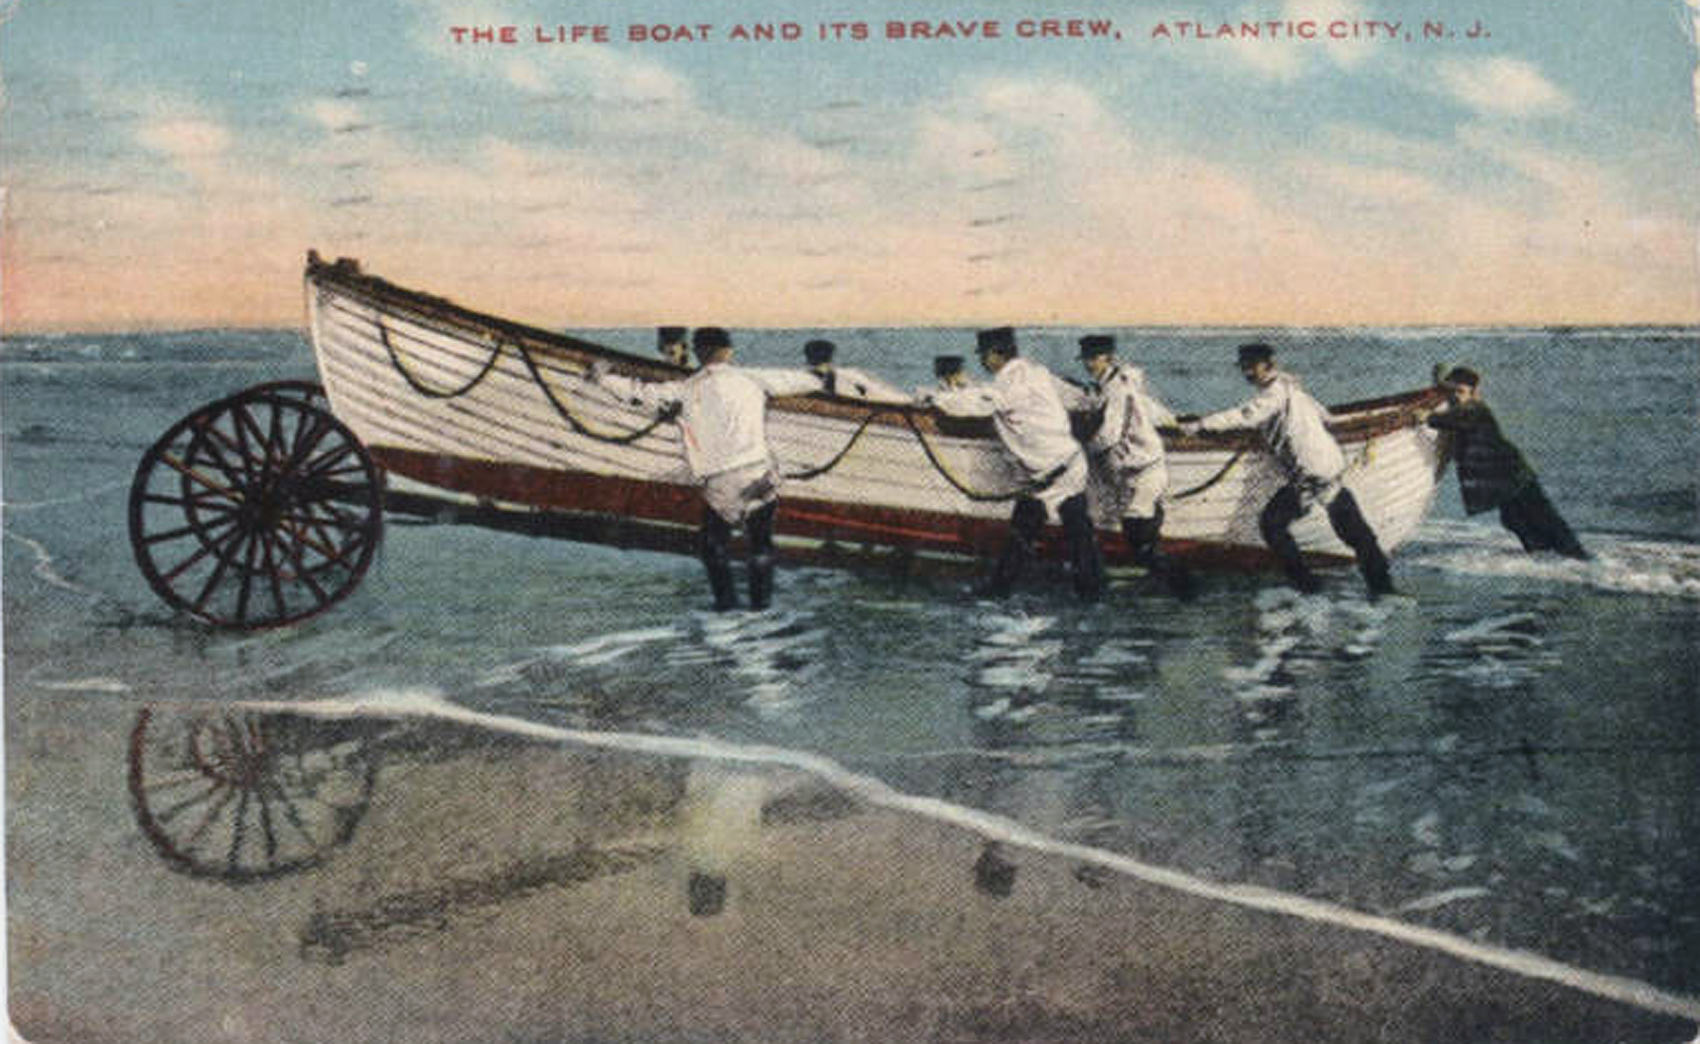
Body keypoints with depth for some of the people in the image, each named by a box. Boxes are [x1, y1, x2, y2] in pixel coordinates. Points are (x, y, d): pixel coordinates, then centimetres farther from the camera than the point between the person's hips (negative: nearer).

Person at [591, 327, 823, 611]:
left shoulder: (686, 391, 2)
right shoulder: (751, 379, 6)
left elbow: (641, 393, 5)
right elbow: (790, 380, 19)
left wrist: (604, 378, 19)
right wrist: (815, 381, 40)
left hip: (720, 486, -1)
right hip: (761, 475, 1)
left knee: (713, 542, 21)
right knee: (761, 541, 19)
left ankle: (725, 597, 15)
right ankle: (761, 598, 19)